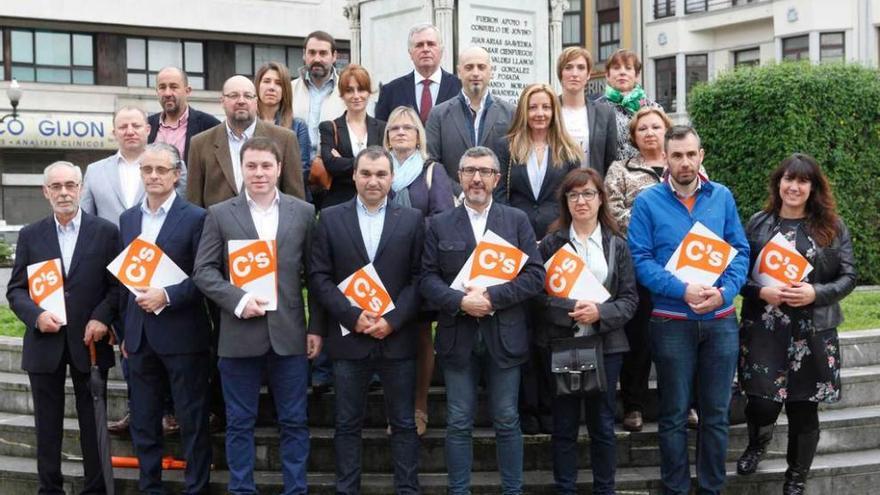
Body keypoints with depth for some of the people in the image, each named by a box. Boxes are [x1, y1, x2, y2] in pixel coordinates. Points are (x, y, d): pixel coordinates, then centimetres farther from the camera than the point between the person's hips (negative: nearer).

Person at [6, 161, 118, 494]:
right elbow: (15, 289, 5)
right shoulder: (30, 235, 6)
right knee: (48, 425, 8)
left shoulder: (106, 232, 1)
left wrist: (102, 318, -14)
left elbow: (117, 284, 1)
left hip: (89, 341, -1)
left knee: (92, 422, 6)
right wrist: (36, 315, -13)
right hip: (44, 342, 2)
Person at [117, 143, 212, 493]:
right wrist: (124, 330, 12)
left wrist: (167, 296, -19)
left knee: (192, 421, 3)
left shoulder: (195, 218, -6)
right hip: (140, 336, 6)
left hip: (182, 335, -5)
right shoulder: (128, 218, 12)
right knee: (143, 424, 12)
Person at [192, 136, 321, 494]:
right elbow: (203, 271, 0)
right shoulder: (220, 214, 4)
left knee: (294, 422, 7)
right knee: (240, 423, 7)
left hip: (290, 333, 1)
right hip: (240, 334, -1)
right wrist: (238, 300, -15)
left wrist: (317, 327, 3)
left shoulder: (303, 212, 7)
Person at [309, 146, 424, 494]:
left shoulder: (412, 219, 4)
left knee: (404, 423, 7)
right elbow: (319, 277, 0)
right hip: (348, 337, 0)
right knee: (348, 424, 8)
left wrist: (392, 320, -12)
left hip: (397, 338, 0)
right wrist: (353, 317, -11)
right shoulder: (330, 218, 4)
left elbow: (419, 278, 0)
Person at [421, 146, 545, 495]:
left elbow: (535, 275, -3)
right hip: (458, 336, 1)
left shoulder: (517, 220, 5)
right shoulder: (439, 225, 7)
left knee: (507, 422, 7)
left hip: (504, 336, 0)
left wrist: (492, 297, -14)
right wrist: (461, 301, -17)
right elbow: (427, 278, -1)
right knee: (458, 423, 5)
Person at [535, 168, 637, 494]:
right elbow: (536, 293, -4)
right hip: (559, 344, 0)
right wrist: (571, 309, -19)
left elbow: (630, 300, 1)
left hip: (605, 345, 0)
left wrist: (600, 313, -16)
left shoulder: (617, 246, 5)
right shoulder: (550, 243, 3)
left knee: (602, 425, 8)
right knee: (564, 425, 7)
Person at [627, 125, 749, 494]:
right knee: (674, 415, 6)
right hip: (672, 322, -3)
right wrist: (682, 290, -21)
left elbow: (740, 251, 5)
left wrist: (724, 291, -13)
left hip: (721, 320, 3)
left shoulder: (722, 197, 5)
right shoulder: (648, 202, -4)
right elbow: (640, 259, -10)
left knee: (716, 413, 10)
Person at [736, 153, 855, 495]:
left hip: (813, 334, 0)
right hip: (764, 331, 0)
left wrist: (815, 293, -15)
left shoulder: (832, 227, 2)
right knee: (763, 403, -6)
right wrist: (761, 292, -15)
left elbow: (848, 277, 1)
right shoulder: (758, 224, 3)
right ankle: (758, 442, 31)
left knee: (804, 409, 6)